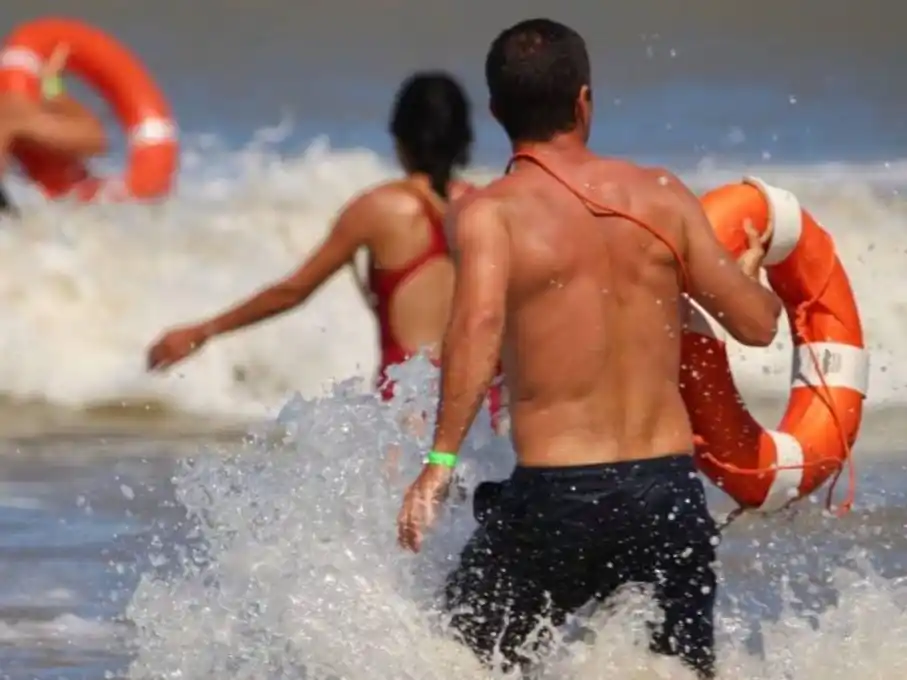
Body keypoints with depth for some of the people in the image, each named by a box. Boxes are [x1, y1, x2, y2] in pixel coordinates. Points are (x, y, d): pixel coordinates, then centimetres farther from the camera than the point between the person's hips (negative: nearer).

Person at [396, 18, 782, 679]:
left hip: (556, 496, -3)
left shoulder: (489, 213, -4)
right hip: (670, 487, 3)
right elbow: (756, 323, 11)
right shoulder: (662, 195, 6)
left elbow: (479, 323, -22)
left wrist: (441, 460, -24)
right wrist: (750, 274, 33)